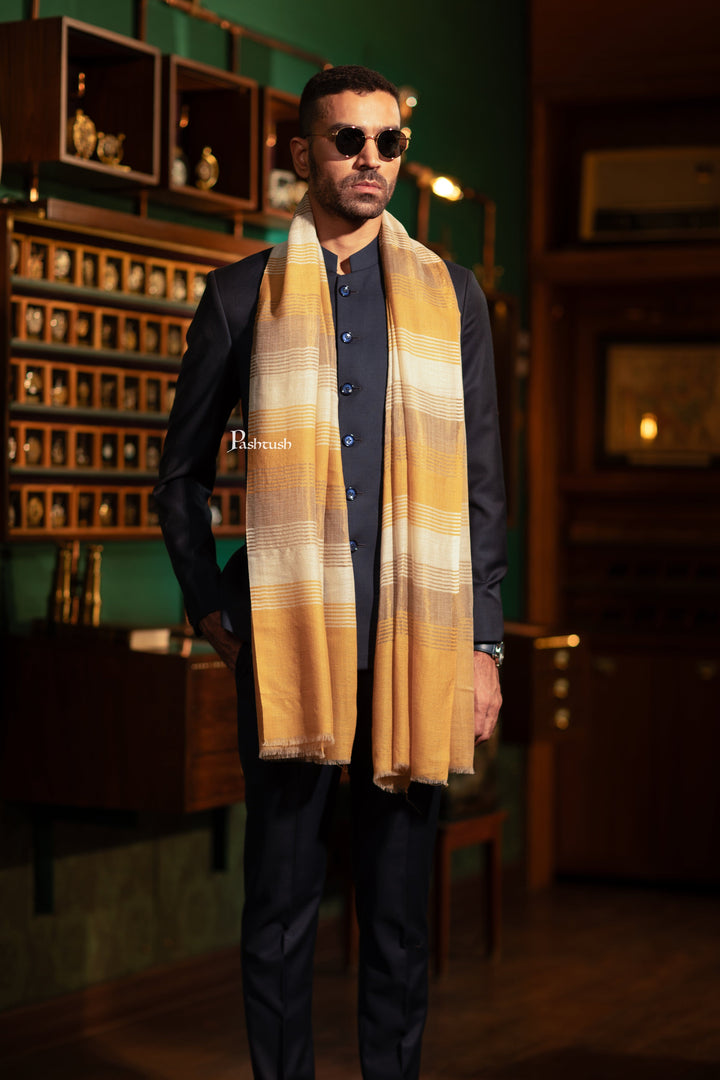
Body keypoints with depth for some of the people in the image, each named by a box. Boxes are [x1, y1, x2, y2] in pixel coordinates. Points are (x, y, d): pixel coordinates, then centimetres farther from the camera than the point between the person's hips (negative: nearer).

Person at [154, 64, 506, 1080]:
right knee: (282, 901, 3)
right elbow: (183, 471, 15)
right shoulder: (244, 295, 9)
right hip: (287, 640, -1)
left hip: (415, 640, 1)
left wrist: (482, 643, 3)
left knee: (400, 902, 7)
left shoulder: (449, 295, 12)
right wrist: (212, 608, 4)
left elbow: (483, 482, 10)